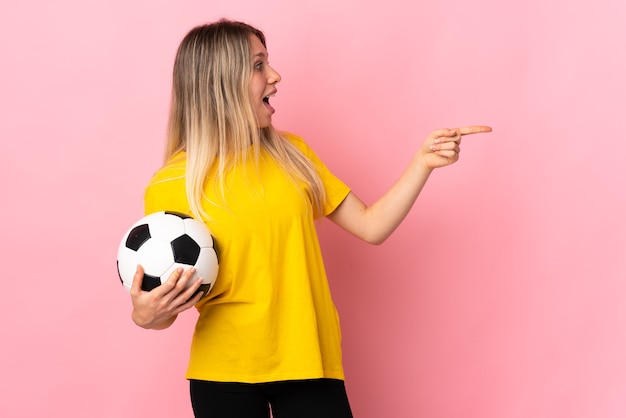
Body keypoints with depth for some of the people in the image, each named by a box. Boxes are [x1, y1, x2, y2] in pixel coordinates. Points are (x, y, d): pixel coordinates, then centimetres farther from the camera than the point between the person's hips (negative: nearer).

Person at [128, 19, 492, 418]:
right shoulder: (170, 187, -8)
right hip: (224, 373, -3)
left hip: (309, 361, 3)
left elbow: (371, 226, 6)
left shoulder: (291, 154, 5)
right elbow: (163, 298, -1)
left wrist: (423, 163, -4)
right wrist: (145, 316, -22)